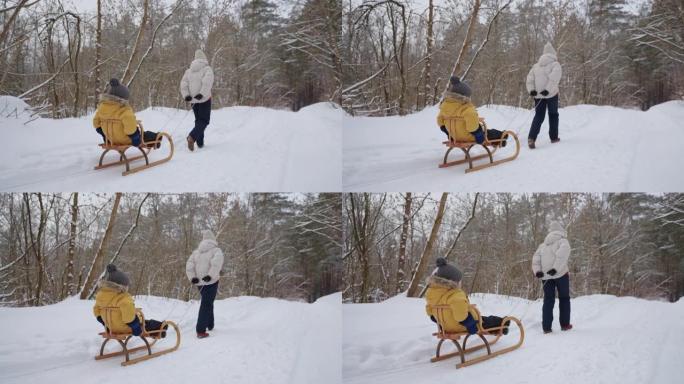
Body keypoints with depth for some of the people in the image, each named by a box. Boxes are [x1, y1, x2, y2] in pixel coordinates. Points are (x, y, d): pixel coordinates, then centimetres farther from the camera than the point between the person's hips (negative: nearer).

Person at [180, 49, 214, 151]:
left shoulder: (189, 70, 11)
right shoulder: (207, 69, -5)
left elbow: (183, 83, 2)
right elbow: (207, 81, -21)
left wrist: (186, 95, -4)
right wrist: (202, 93, -24)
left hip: (193, 100, 5)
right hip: (204, 99, -5)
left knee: (198, 120, 19)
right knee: (204, 121, -3)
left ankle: (200, 142, 16)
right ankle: (192, 136, -27)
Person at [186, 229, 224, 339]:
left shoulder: (197, 251, 13)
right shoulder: (216, 250, -4)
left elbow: (189, 264, 2)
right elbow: (216, 262, -23)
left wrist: (192, 277, -4)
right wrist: (210, 275, -26)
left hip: (199, 282, 5)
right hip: (211, 281, -5)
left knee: (207, 302, 25)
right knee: (206, 305, -7)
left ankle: (210, 325, 34)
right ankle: (200, 330, -16)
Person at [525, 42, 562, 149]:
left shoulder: (536, 65, 15)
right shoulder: (555, 64, -2)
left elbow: (529, 79, 5)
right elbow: (554, 78, -19)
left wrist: (531, 90, -4)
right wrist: (548, 90, -24)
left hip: (538, 95, 4)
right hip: (551, 94, -4)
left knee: (538, 116, 5)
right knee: (553, 115, 16)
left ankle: (531, 138, -15)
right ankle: (554, 137, 21)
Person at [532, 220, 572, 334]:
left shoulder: (543, 245, 19)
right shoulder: (562, 241, 2)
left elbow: (536, 257, 7)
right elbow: (562, 253, -17)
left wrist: (537, 271, -3)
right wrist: (556, 268, -22)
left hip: (545, 275, 4)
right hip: (560, 273, -4)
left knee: (548, 300, 7)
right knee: (564, 298, 12)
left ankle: (546, 327, -2)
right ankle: (565, 324, 13)